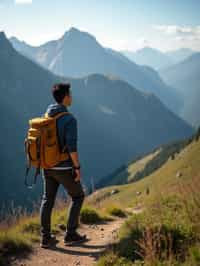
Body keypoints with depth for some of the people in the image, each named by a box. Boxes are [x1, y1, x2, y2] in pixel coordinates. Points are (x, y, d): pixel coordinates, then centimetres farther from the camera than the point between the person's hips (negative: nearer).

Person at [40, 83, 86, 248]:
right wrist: (78, 167, -14)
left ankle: (45, 237, 13)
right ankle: (70, 234, 12)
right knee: (78, 197, 12)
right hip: (64, 168, -6)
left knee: (48, 199, 13)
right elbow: (72, 147, -23)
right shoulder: (70, 119, -19)